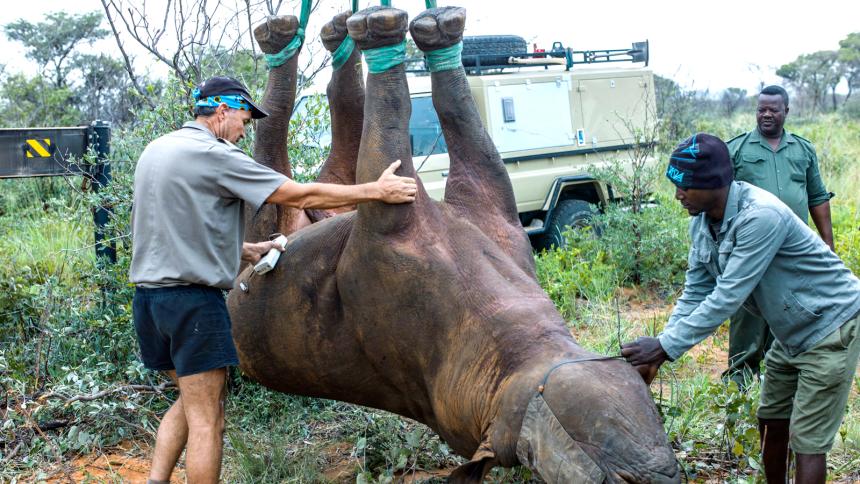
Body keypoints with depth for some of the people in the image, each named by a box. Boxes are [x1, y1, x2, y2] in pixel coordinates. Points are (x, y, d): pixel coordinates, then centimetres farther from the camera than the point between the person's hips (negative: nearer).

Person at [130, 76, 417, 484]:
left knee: (190, 401, 21)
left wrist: (245, 250, 17)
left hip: (149, 293, 9)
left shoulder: (155, 150, 13)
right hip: (192, 298, -9)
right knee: (206, 419, -1)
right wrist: (375, 190, -9)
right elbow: (300, 195, -14)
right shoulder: (214, 155, -13)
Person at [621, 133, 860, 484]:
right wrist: (657, 353, -10)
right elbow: (696, 293, -1)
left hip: (830, 326, -8)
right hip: (791, 331, 9)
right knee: (770, 423, 17)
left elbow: (728, 297, -32)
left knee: (807, 442, -5)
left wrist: (665, 346, -29)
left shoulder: (760, 216, -32)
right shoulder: (702, 221, -5)